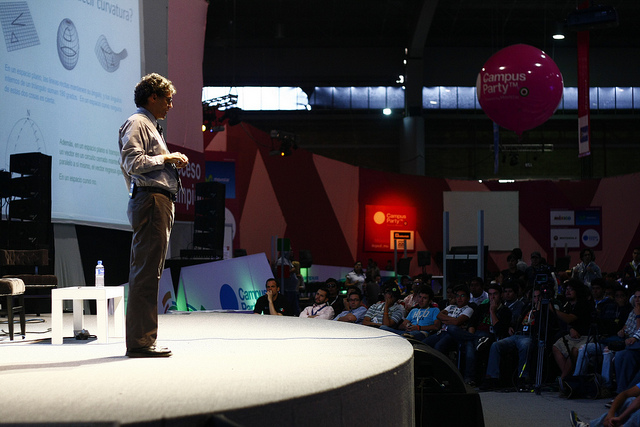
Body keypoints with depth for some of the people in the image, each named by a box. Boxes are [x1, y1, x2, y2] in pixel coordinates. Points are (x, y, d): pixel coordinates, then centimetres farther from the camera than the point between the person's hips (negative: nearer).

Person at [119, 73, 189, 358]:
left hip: (161, 203, 11)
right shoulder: (136, 123, -5)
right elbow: (132, 161, -19)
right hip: (150, 200, -11)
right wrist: (166, 158, -10)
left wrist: (172, 163, 16)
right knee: (146, 273, -12)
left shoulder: (151, 126, 27)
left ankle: (143, 340, 15)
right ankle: (140, 342, -13)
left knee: (149, 272, 11)